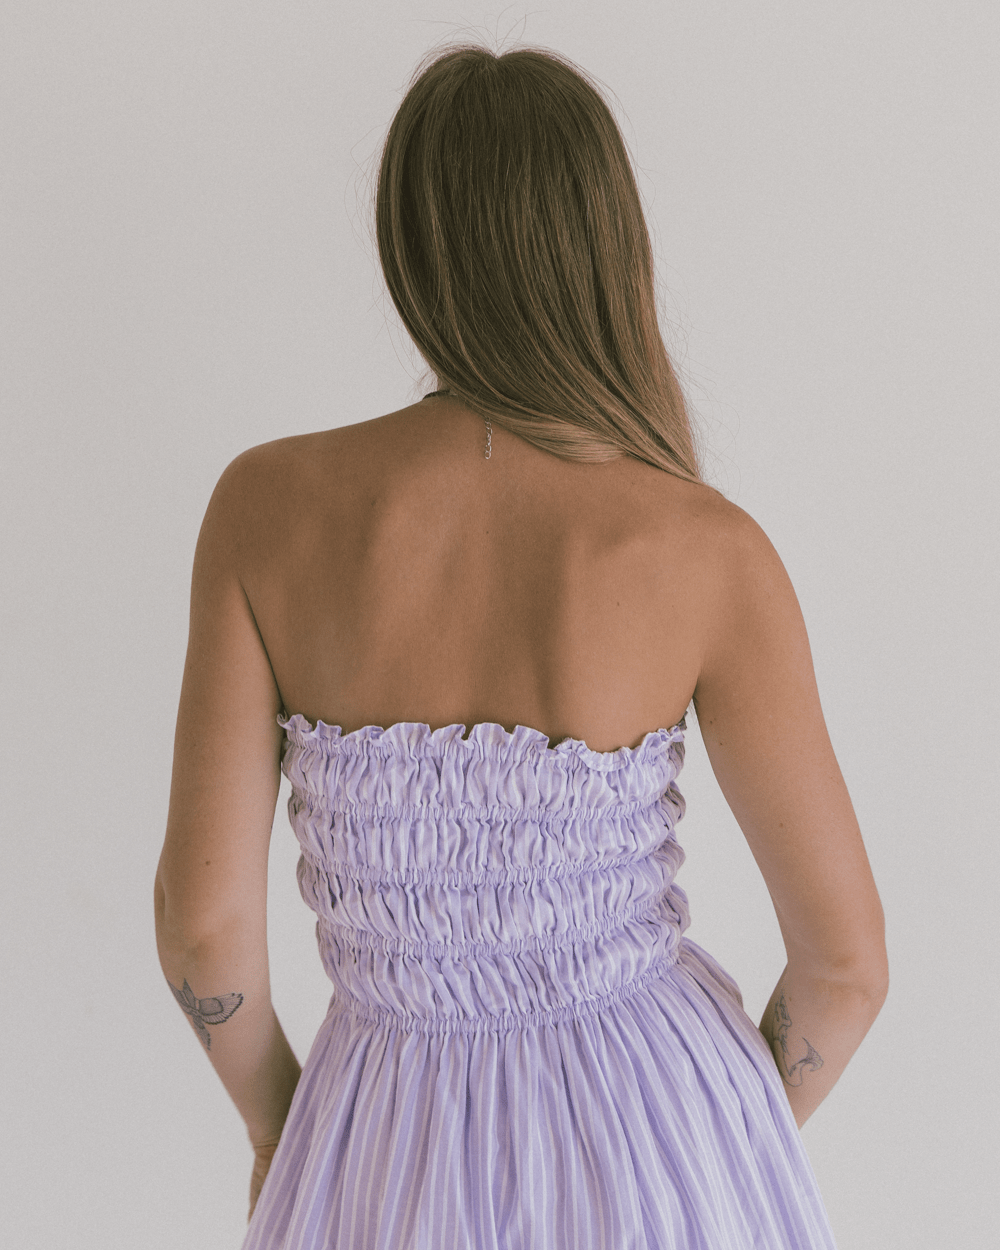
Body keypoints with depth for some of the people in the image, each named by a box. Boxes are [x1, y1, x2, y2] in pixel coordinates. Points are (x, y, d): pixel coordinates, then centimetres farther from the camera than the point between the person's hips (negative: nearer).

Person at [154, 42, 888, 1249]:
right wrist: (733, 1150, 9)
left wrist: (273, 1118, 8)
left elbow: (202, 913, -12)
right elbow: (846, 958, -11)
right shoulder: (709, 549, -16)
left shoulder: (266, 504, -14)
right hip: (653, 1132, 0)